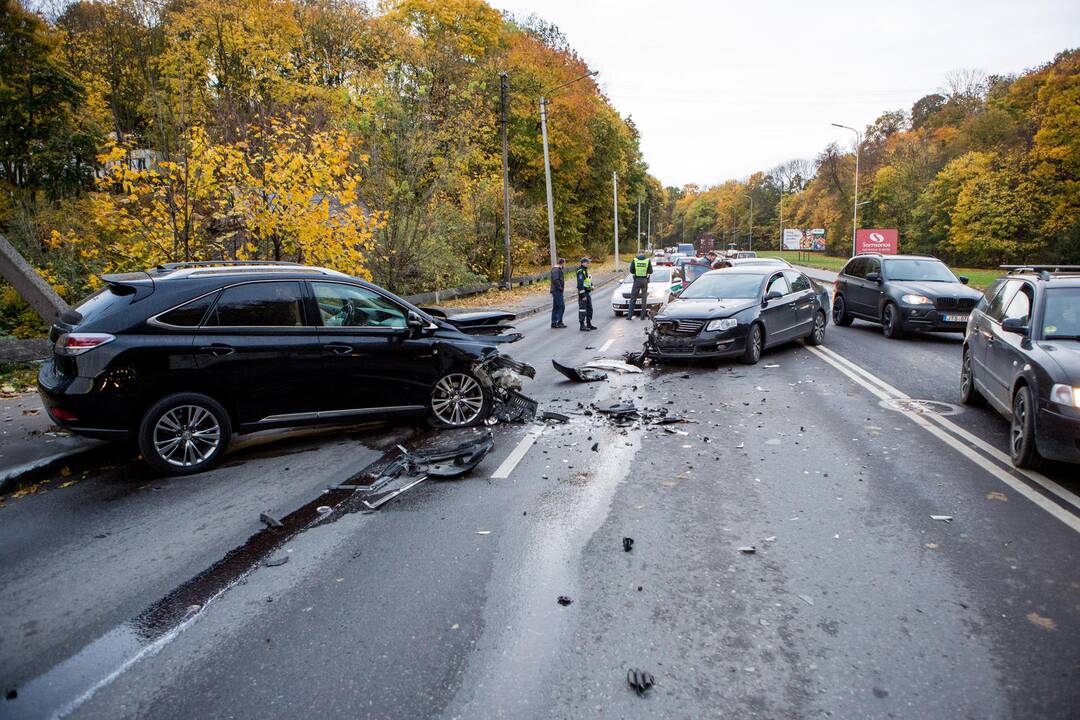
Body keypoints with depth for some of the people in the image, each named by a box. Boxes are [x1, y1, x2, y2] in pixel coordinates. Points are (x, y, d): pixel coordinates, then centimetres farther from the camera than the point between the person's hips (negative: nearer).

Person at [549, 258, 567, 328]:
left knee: (555, 307, 12)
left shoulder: (558, 269, 18)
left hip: (557, 291, 11)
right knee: (561, 306, -10)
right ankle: (559, 322, -8)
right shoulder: (556, 270, -16)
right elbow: (555, 280, -27)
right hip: (557, 291, -11)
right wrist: (560, 287, -20)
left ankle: (554, 323, 15)